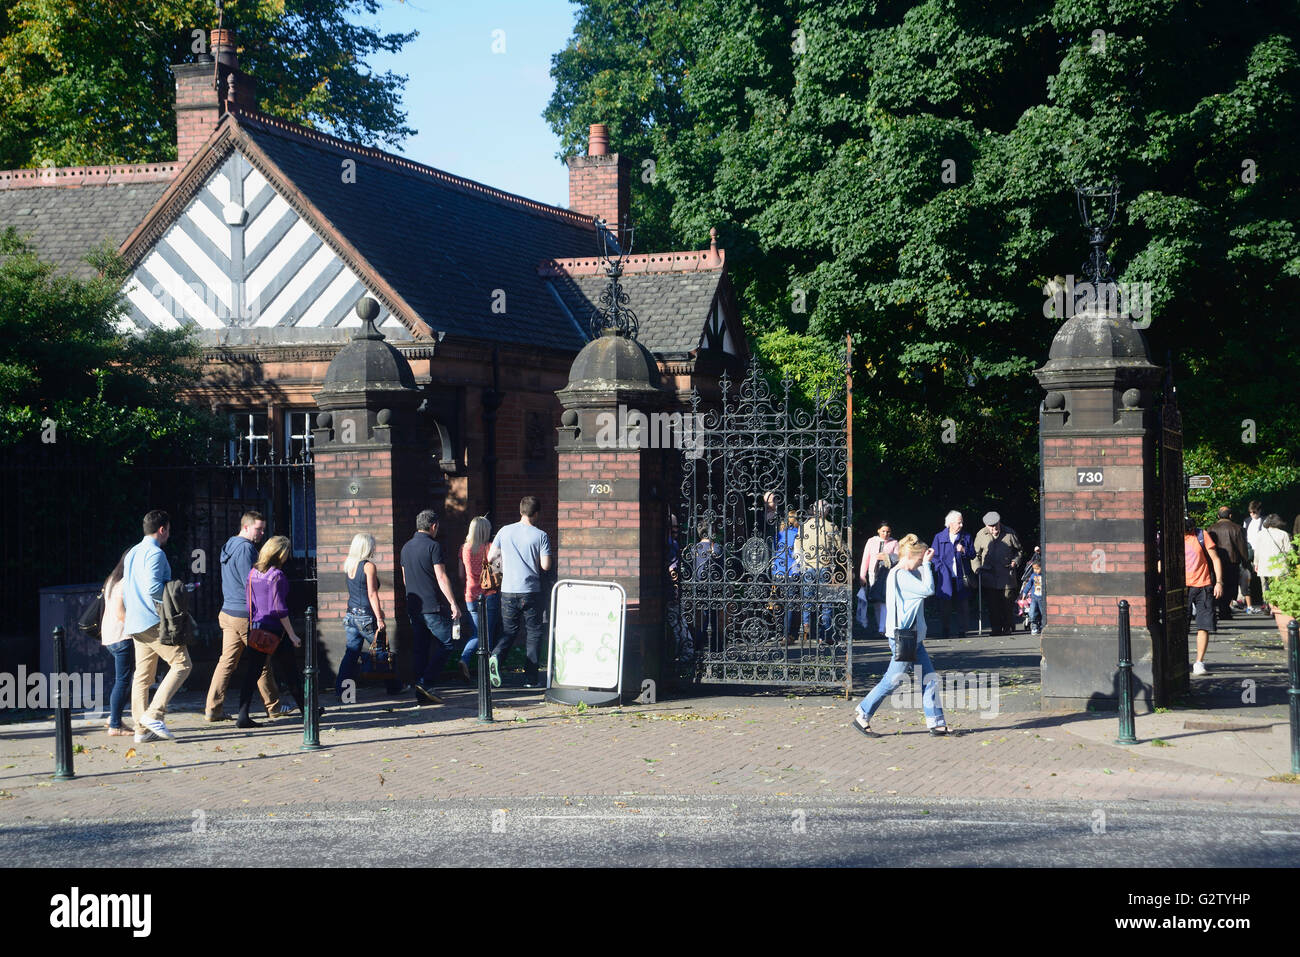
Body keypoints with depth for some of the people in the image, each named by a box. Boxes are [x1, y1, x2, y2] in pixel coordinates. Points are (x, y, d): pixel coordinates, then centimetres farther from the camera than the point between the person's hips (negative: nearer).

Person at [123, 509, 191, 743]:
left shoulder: (132, 554, 19)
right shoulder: (155, 553, -10)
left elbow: (125, 590, 23)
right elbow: (153, 588, -21)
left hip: (136, 623, 10)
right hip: (154, 621, -10)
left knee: (143, 675, 8)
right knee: (182, 664, -8)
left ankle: (142, 729, 6)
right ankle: (153, 714, -16)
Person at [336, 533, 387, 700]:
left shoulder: (349, 565, 8)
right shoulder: (368, 566, -13)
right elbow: (372, 594, -16)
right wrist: (379, 618, -16)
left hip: (351, 615, 6)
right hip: (366, 617, -6)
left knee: (351, 652, 7)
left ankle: (341, 690, 1)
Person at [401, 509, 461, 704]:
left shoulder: (406, 547, 13)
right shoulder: (433, 546, -10)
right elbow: (441, 577, -15)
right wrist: (453, 603, -13)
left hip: (413, 607, 7)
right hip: (433, 606, -7)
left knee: (421, 648, 10)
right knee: (446, 644, 0)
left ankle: (421, 692, 8)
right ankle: (426, 683, -12)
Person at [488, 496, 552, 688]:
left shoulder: (505, 532, 2)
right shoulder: (541, 536, -6)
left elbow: (490, 557, 5)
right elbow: (545, 566, -9)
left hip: (508, 592, 3)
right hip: (531, 591, -2)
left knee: (509, 631, 13)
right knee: (534, 633, 9)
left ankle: (496, 656, -16)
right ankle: (530, 678, 6)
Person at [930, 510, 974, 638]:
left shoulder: (966, 537, 8)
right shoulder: (939, 537, 5)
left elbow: (973, 554, 9)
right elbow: (935, 556, 5)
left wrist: (964, 551, -10)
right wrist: (942, 569, -6)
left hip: (961, 578, 1)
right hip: (945, 578, -1)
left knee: (963, 606, 0)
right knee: (944, 606, 2)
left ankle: (961, 631, 8)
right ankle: (945, 631, 13)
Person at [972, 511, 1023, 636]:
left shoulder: (1010, 533, 3)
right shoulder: (981, 535, 4)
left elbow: (1019, 550, 17)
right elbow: (975, 554, 12)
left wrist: (1016, 560, -1)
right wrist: (977, 568, -3)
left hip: (1007, 578, 0)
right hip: (989, 578, 0)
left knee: (1007, 606, 1)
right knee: (992, 606, -3)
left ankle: (1007, 629, 13)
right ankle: (996, 630, 5)